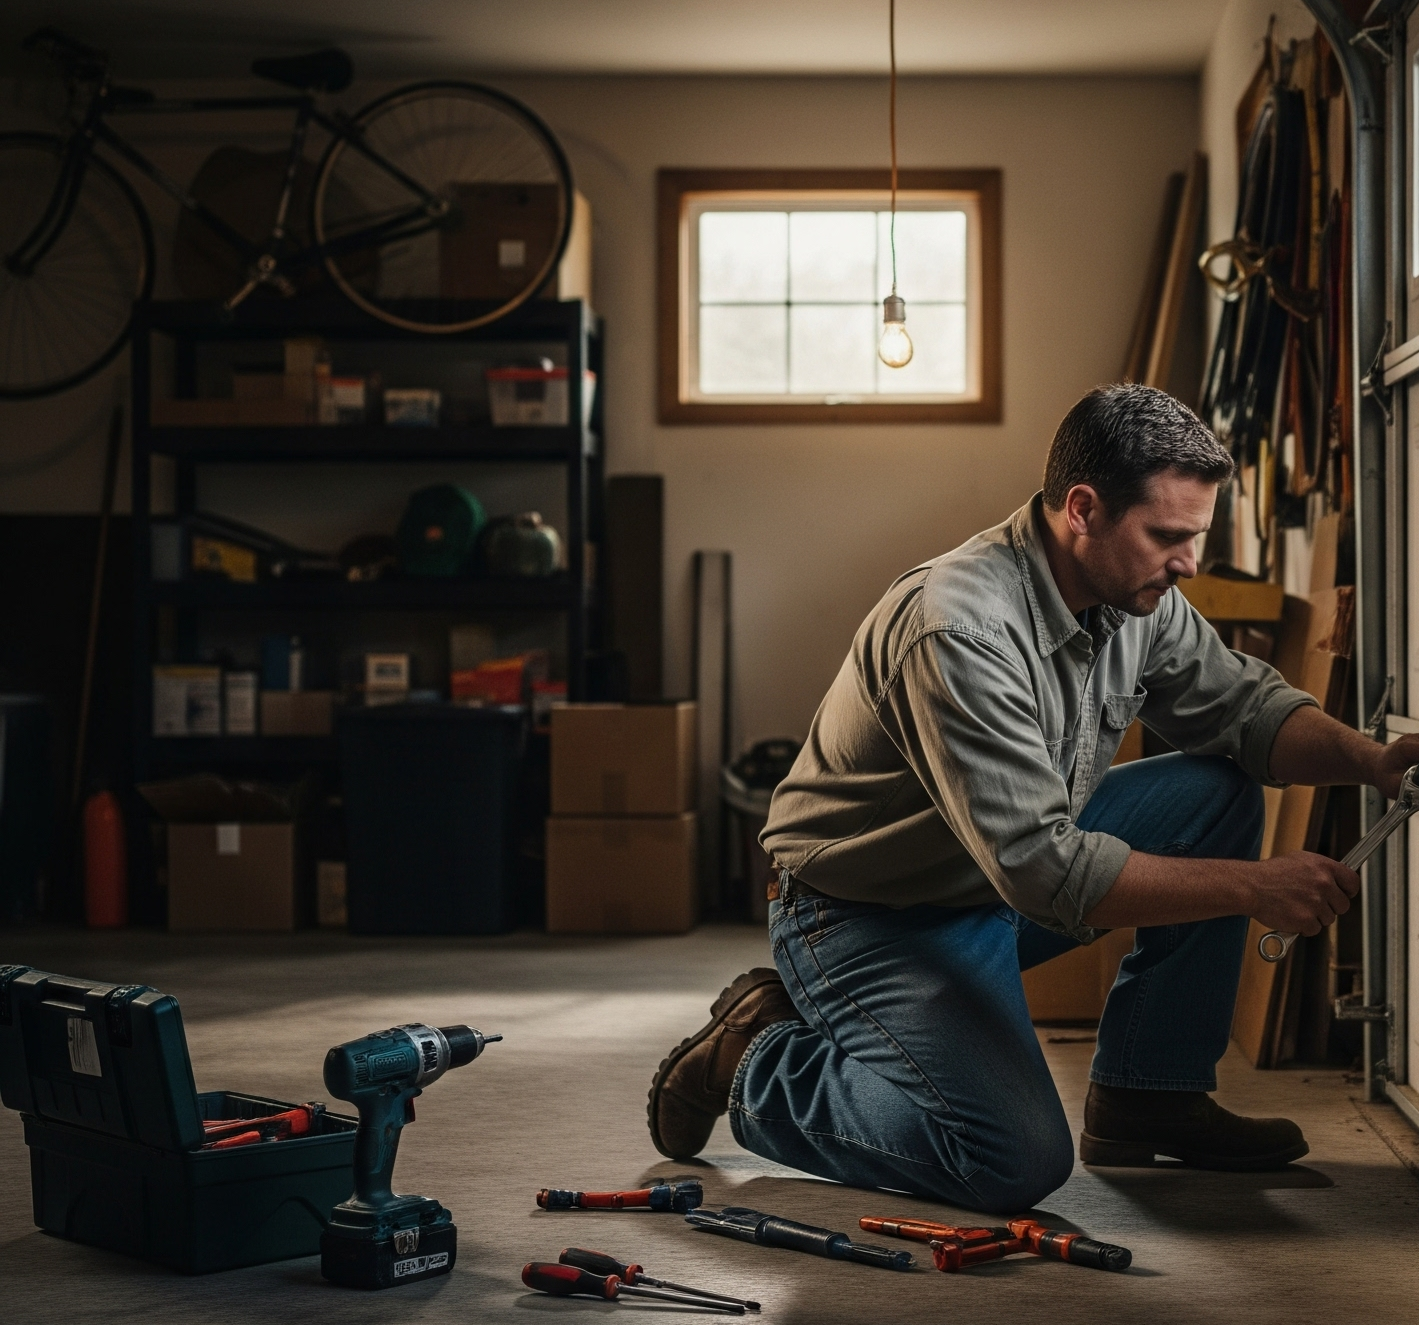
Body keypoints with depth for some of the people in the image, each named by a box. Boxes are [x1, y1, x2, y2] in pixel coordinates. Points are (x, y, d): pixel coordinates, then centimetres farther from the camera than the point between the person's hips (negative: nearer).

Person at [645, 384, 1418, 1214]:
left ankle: (1146, 1094, 7)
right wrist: (1251, 886, -34)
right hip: (873, 920, -9)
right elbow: (1042, 872, -36)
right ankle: (759, 1063, -1)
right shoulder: (959, 631, -33)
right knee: (1018, 1163, -24)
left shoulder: (1137, 593, -6)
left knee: (1220, 793, -2)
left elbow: (1242, 704, 6)